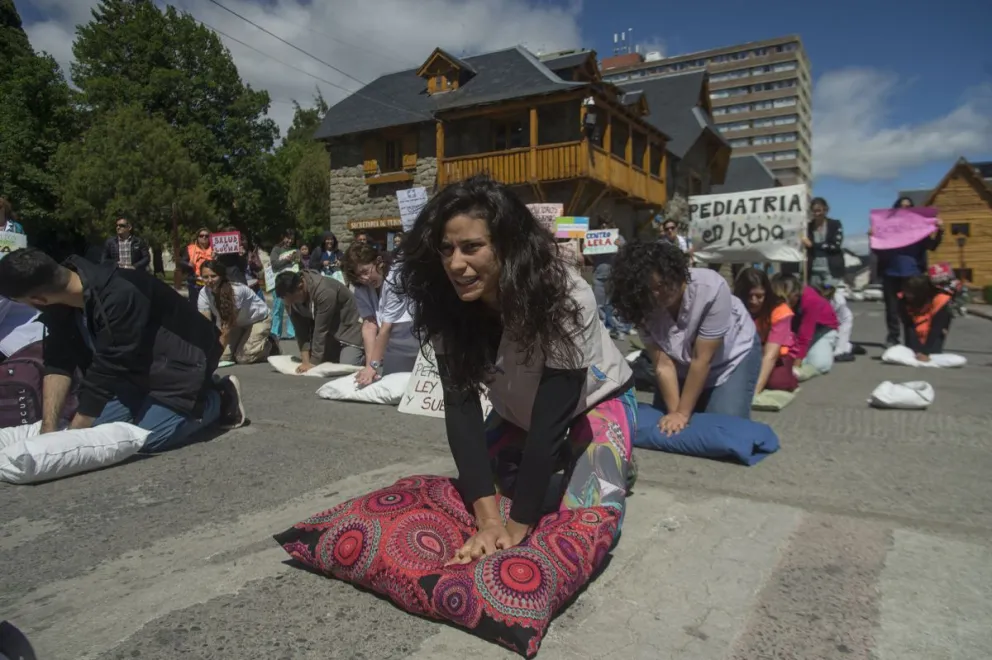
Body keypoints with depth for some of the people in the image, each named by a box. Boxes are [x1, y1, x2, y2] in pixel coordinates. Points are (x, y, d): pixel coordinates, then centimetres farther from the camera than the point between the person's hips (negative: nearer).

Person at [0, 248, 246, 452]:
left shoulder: (119, 297, -35)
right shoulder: (59, 303, -10)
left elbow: (108, 370, -31)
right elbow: (58, 362, -9)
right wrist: (48, 430, -19)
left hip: (180, 361, -8)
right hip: (138, 367, 9)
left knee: (149, 436, -20)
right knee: (96, 424, 0)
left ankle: (220, 398, 4)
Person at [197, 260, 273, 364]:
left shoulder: (236, 290, -36)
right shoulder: (204, 293, -21)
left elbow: (229, 325, -34)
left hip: (258, 320, -5)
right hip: (237, 323, 5)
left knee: (243, 358, -18)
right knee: (223, 357, -11)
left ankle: (269, 344, 10)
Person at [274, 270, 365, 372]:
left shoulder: (324, 291, -35)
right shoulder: (290, 296, -13)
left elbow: (321, 330, -30)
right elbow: (301, 330, -11)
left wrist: (314, 363, -24)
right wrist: (306, 361, -18)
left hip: (348, 328, -6)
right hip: (328, 332, 7)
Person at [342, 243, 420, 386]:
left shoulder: (396, 280, -22)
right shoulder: (361, 289, -4)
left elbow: (386, 328, -25)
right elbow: (369, 325, -14)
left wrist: (374, 366, -27)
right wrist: (369, 364, -26)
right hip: (387, 341, 6)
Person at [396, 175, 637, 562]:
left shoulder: (565, 297, -38)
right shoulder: (445, 305, -25)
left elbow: (552, 415, -36)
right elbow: (460, 405, -28)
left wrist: (517, 526, -34)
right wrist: (488, 517, -35)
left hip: (595, 400, -4)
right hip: (519, 411, 5)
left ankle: (613, 468, 12)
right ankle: (555, 464, 21)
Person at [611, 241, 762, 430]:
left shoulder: (710, 288, -37)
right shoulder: (643, 308, -26)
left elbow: (702, 359, -31)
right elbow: (663, 364, -22)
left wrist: (683, 413, -26)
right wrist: (674, 413, -28)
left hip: (732, 355, -3)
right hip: (685, 366, 3)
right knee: (666, 428, -2)